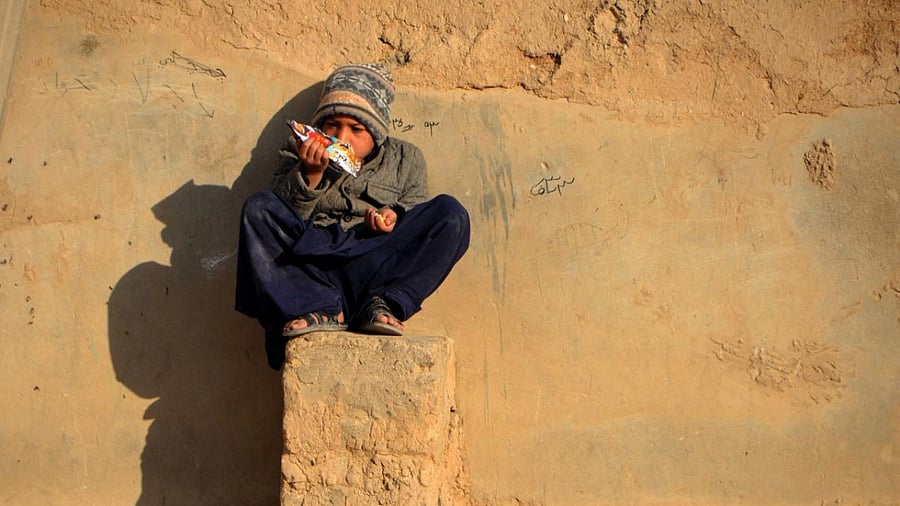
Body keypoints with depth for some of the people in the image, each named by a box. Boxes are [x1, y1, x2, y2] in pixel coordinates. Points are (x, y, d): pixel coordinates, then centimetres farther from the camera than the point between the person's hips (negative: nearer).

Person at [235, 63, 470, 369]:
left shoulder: (405, 158, 20)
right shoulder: (299, 157, 20)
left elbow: (418, 218, 11)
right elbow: (284, 215, 4)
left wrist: (394, 218, -11)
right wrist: (310, 174, -10)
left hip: (376, 269, 0)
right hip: (309, 272, 0)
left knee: (451, 213, -18)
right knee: (258, 208, -23)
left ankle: (382, 304, -26)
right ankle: (321, 308, -31)